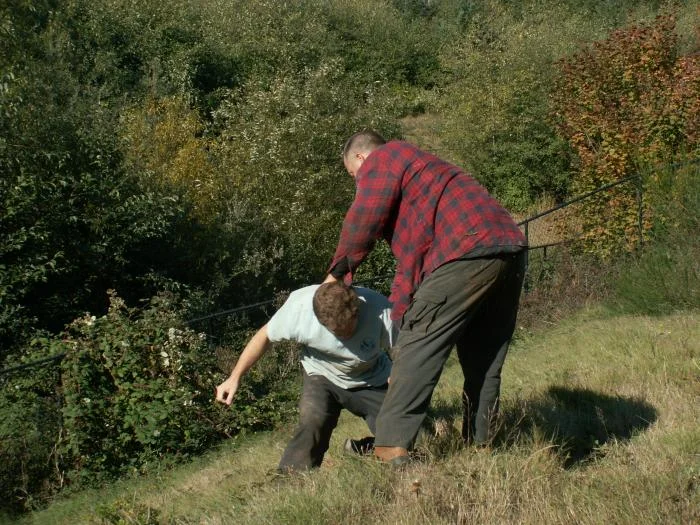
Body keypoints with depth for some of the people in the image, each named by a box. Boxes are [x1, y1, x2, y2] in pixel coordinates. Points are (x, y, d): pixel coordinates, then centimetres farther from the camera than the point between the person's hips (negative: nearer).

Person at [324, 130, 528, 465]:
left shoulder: (381, 159, 8)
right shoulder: (420, 166, 35)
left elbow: (363, 221, -6)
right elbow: (414, 252, 32)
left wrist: (338, 272, 7)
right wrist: (400, 316, 29)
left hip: (468, 253, -9)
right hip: (510, 250, 9)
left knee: (419, 347, -7)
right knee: (484, 363, 14)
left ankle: (390, 448, -10)